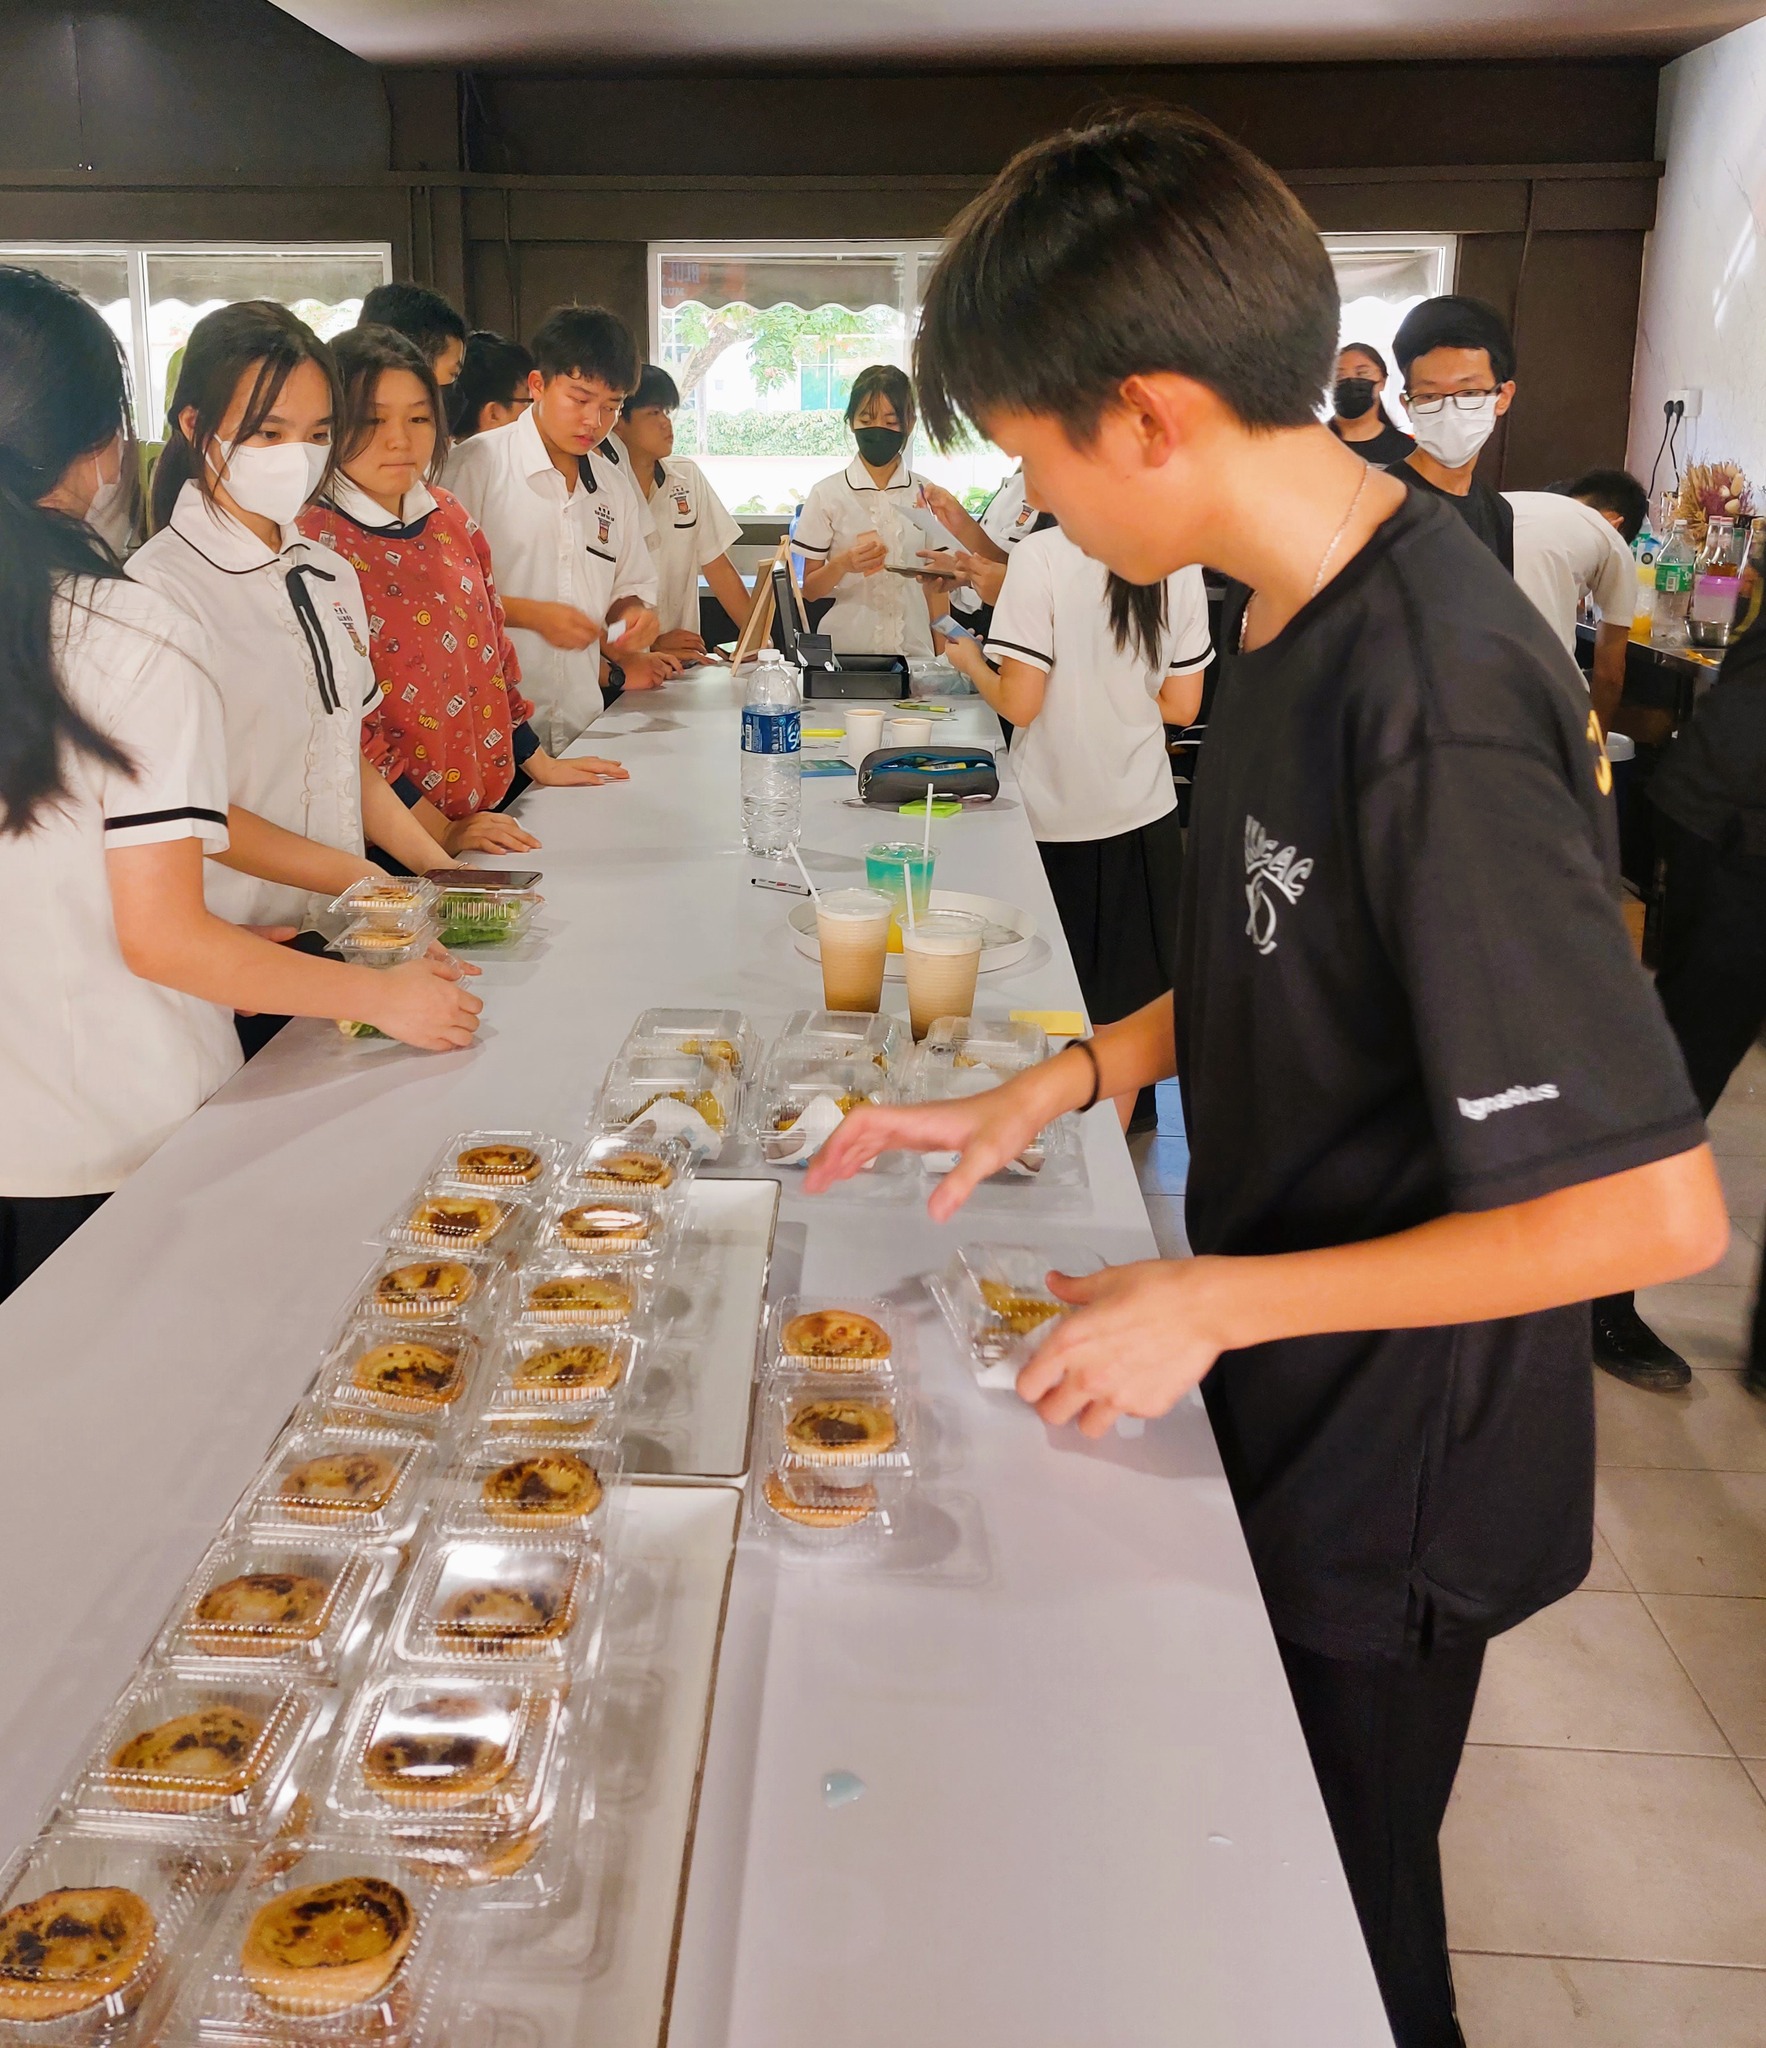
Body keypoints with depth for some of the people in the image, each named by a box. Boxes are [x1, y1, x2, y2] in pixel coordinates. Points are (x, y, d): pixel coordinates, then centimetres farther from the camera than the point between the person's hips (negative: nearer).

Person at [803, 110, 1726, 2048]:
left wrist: (1218, 1300, -22)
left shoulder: (1437, 705, -31)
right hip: (1285, 1401, 8)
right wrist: (1057, 1084, -1)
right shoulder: (1293, 611, -2)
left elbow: (1655, 1211, -29)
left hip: (1389, 1471, -7)